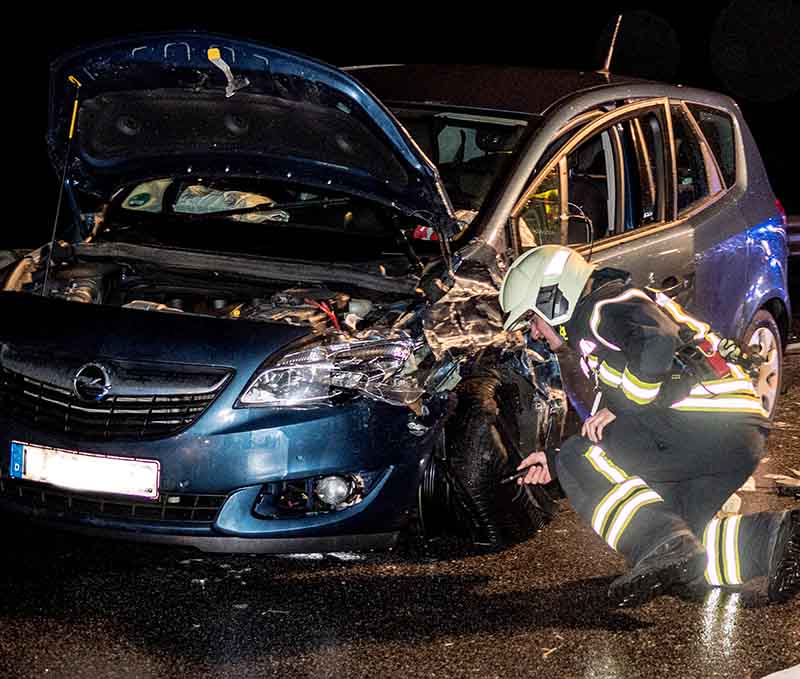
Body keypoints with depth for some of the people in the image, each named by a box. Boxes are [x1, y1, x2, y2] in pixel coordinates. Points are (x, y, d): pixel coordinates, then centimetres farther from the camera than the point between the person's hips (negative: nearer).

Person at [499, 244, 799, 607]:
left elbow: (657, 346, -22)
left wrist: (618, 408, -12)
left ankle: (667, 549, -22)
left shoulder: (606, 308, 0)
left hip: (706, 423, -10)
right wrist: (555, 462, 33)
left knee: (579, 461, -6)